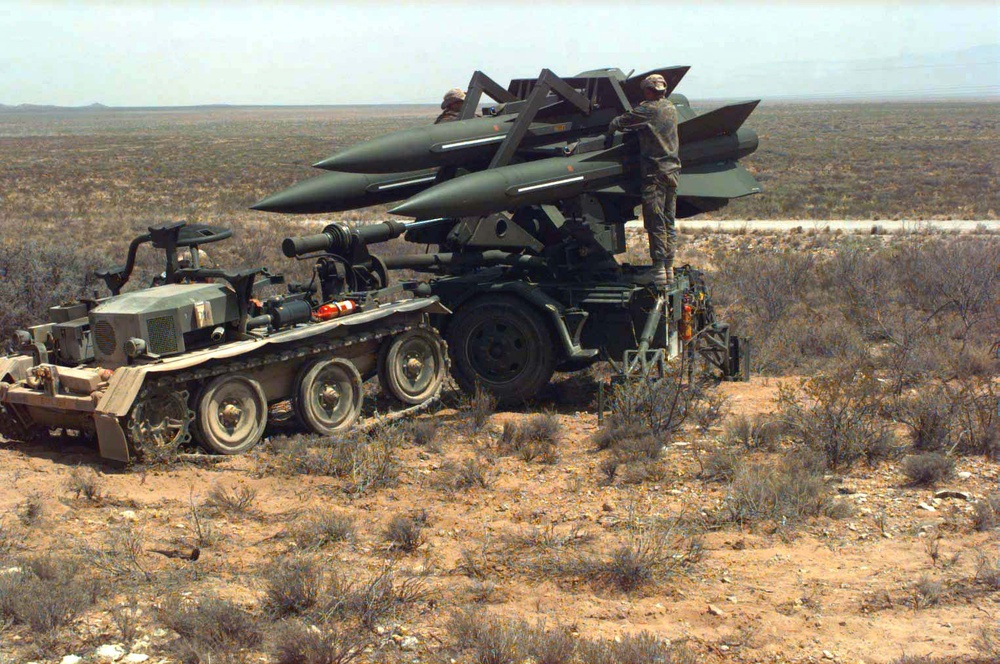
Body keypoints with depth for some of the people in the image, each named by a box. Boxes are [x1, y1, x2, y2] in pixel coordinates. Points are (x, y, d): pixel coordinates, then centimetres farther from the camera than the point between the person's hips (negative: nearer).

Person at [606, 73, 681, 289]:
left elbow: (619, 122, -4)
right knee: (668, 222, 10)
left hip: (655, 172, -8)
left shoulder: (648, 109, -11)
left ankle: (658, 270, -4)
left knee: (655, 222, -4)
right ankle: (669, 270, 12)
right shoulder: (671, 109, 13)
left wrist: (611, 130, 15)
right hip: (673, 170, 8)